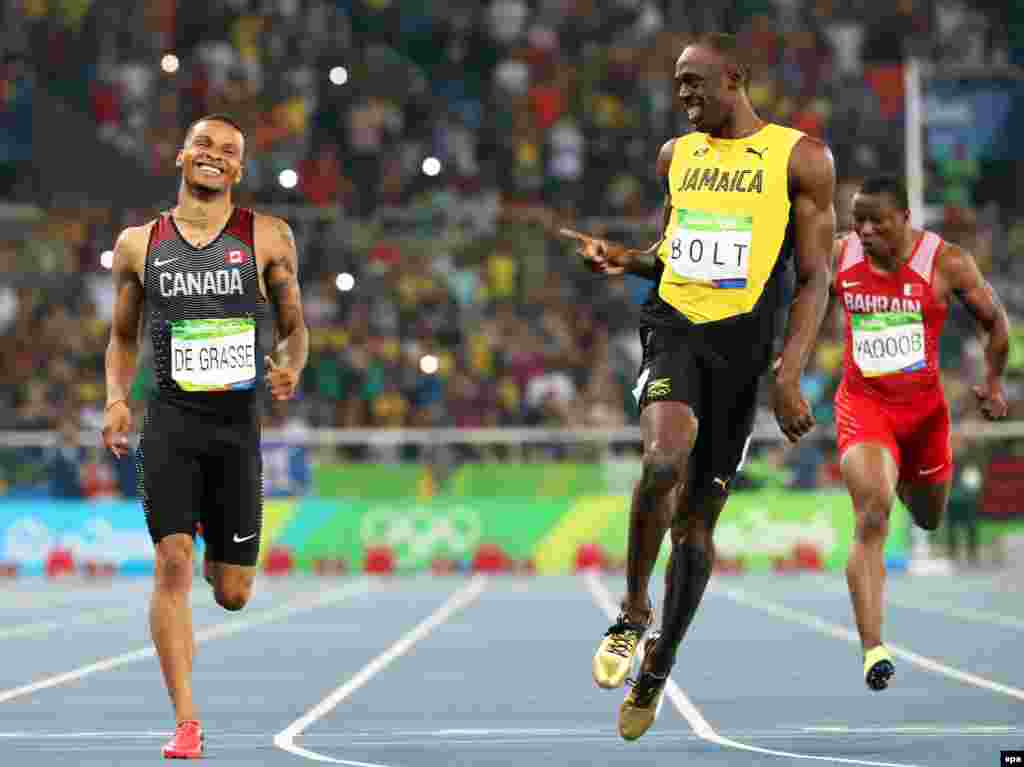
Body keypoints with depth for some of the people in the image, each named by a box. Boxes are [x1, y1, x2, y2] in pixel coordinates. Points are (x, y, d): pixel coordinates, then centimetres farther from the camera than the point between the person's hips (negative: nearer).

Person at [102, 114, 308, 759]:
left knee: (233, 595, 4)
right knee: (173, 563, -16)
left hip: (238, 422, 0)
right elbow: (123, 337, 18)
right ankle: (186, 723, -9)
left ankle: (222, 555, 44)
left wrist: (292, 367, -9)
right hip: (170, 421, 0)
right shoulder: (138, 244, 8)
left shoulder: (268, 238, 5)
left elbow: (294, 324, 13)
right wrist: (116, 398, 0)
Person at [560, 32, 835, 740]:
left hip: (742, 341, -2)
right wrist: (626, 259, 4)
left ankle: (657, 667, 20)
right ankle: (635, 611, -9)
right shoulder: (676, 155, 12)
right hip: (674, 326, 2)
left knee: (699, 516, 5)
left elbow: (815, 278, -3)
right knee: (665, 459, -28)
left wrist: (789, 375, -13)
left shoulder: (800, 158, -1)